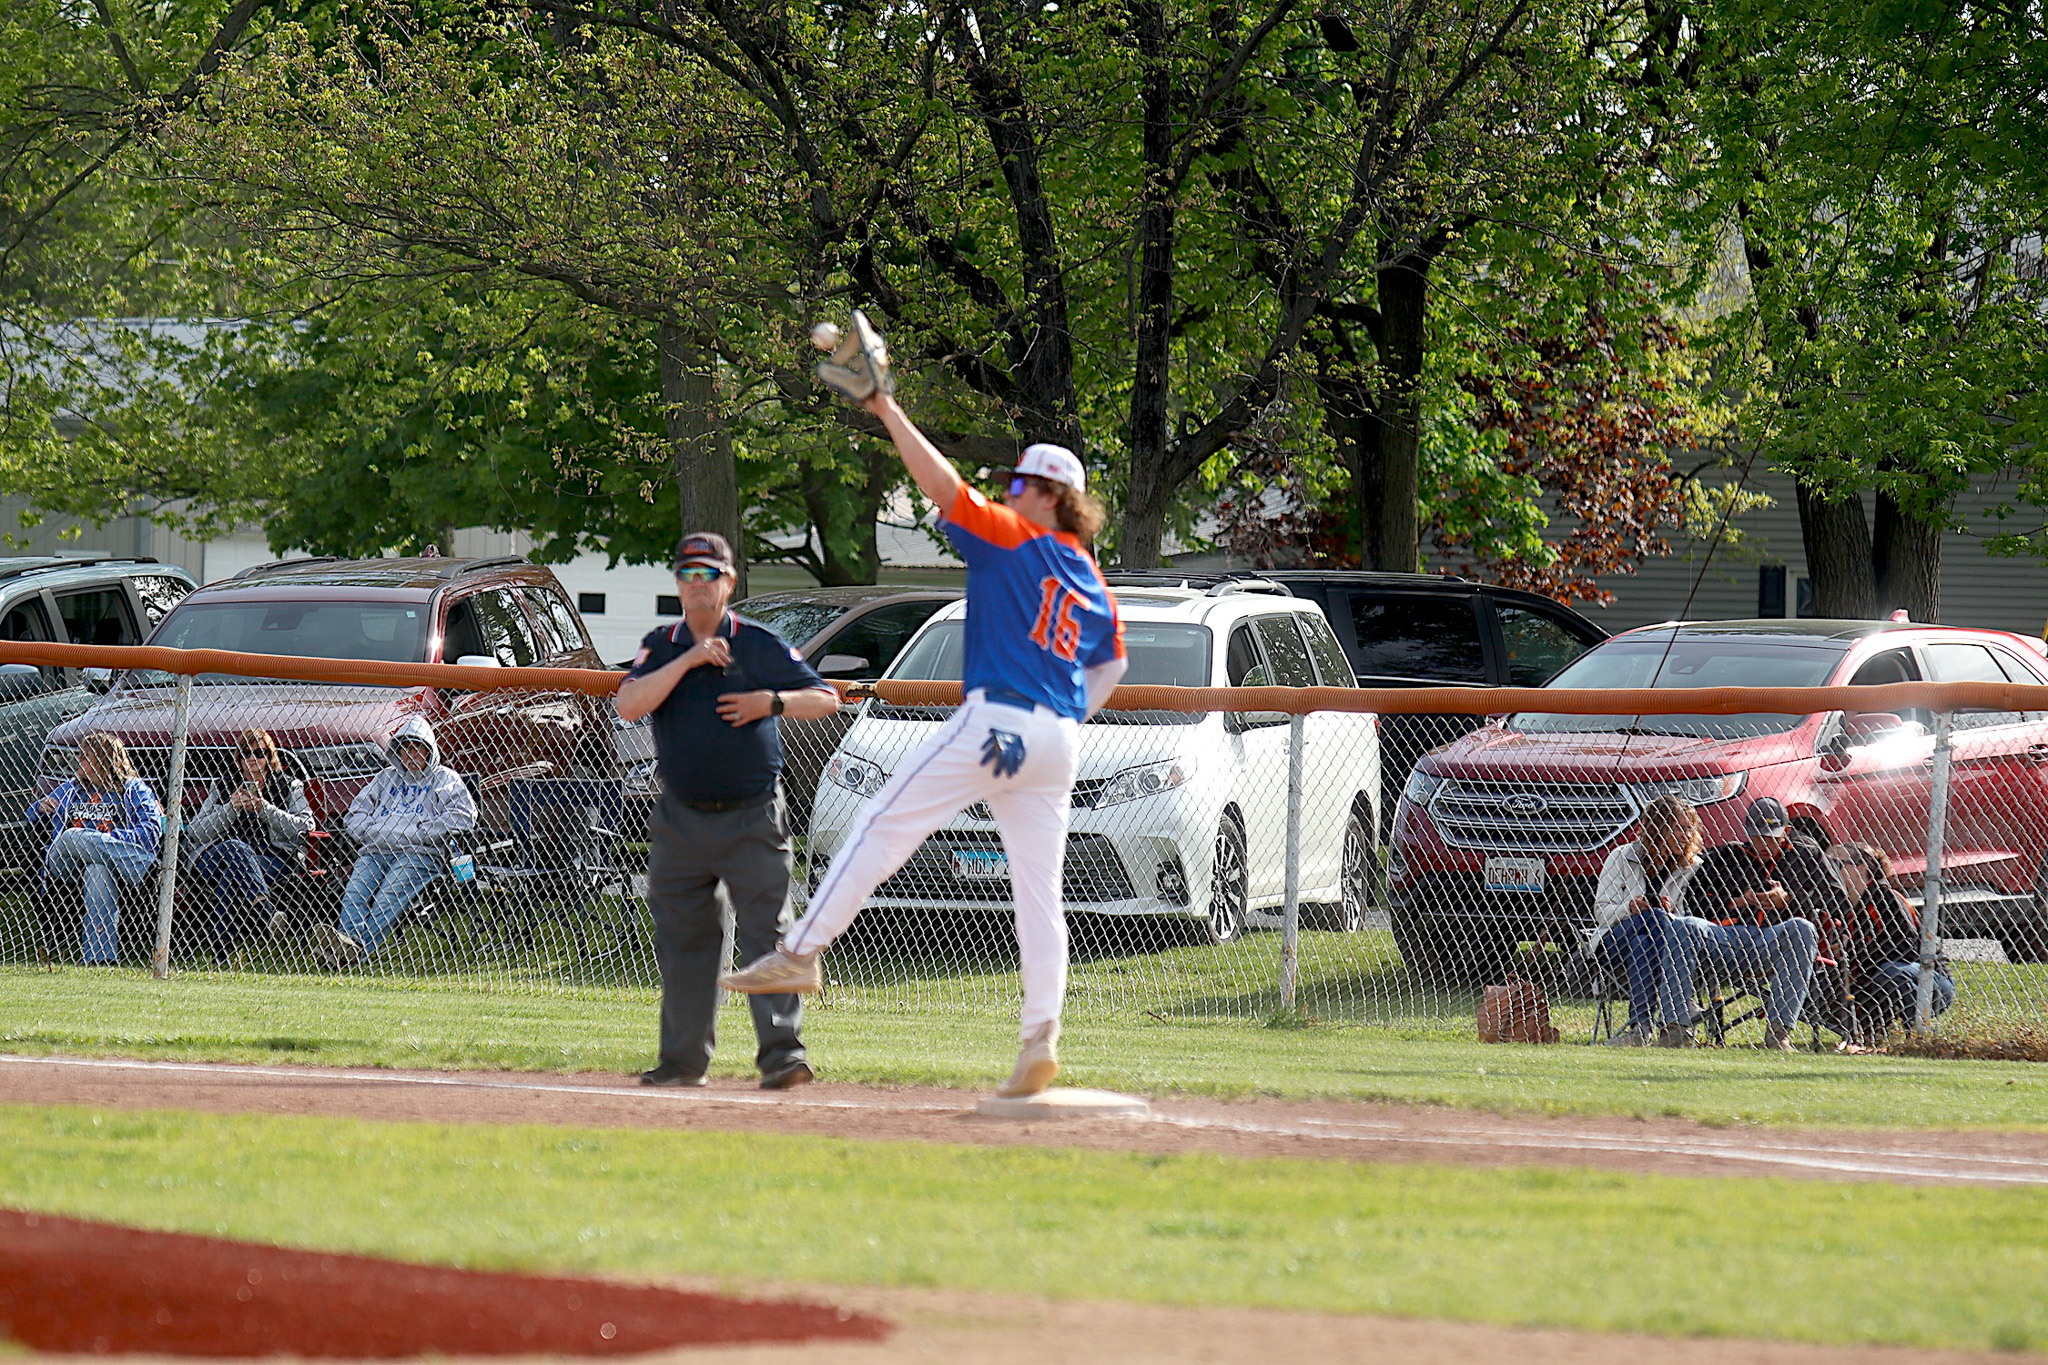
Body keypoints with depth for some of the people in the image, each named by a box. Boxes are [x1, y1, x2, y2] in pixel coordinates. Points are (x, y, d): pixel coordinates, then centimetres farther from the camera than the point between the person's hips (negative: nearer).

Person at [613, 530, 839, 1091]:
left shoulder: (761, 645, 2)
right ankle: (683, 1059, 14)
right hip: (681, 820, 3)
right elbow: (628, 705, -10)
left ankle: (782, 1049, -16)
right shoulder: (660, 648, 7)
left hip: (752, 818, -3)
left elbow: (827, 699, 4)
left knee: (766, 930, -12)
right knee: (682, 938, 7)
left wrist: (773, 702, -13)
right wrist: (688, 661, -17)